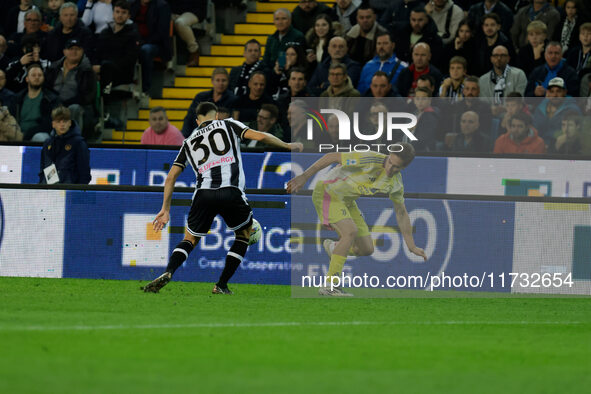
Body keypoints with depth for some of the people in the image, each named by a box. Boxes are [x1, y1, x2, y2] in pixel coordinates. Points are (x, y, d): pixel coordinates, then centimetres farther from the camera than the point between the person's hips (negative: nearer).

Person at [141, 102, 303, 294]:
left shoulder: (189, 141, 26)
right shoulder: (228, 125, 18)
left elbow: (171, 177, 20)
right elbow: (260, 136, 6)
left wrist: (165, 209, 23)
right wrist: (288, 146, 19)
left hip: (203, 192, 2)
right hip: (231, 190, -2)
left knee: (190, 240, 16)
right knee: (244, 235, 21)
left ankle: (168, 272, -13)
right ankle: (221, 286, 12)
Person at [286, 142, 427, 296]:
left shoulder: (396, 183, -5)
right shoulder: (371, 160, -29)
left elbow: (401, 213, 9)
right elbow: (332, 157, -26)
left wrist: (412, 247, 10)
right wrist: (304, 177, -28)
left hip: (347, 201, 7)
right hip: (327, 192, -7)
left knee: (366, 249, 3)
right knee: (350, 231, -30)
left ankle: (333, 247, 36)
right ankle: (329, 286, -25)